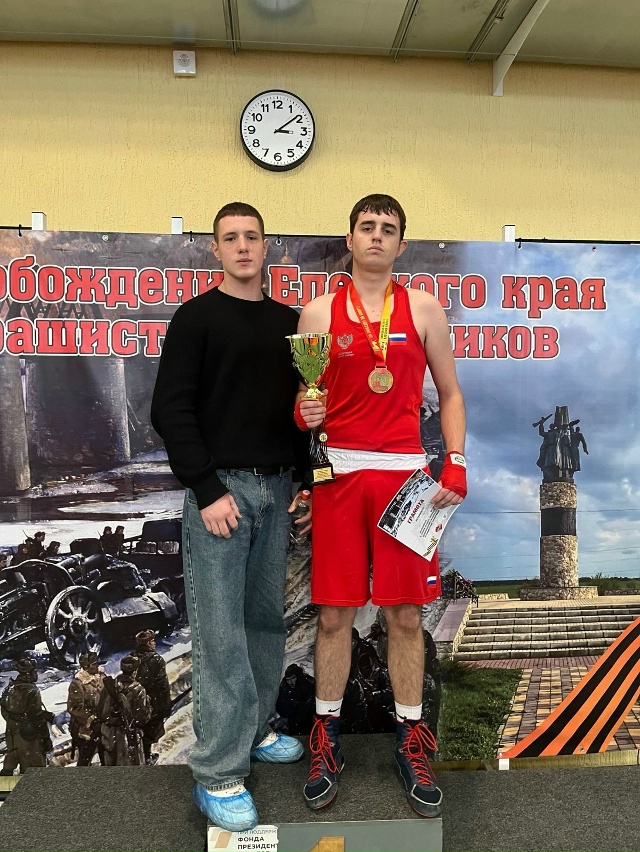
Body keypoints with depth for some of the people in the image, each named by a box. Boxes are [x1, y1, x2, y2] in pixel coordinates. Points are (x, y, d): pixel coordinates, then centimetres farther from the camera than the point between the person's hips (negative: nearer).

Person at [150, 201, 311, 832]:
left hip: (276, 489, 5)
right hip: (220, 488, -5)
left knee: (266, 619, 13)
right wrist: (208, 490, -14)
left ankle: (253, 729, 31)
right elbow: (170, 409, -8)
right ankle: (219, 776, 9)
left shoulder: (288, 320, 13)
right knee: (221, 631, -2)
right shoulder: (197, 317, -2)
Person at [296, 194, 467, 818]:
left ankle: (411, 741, 25)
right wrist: (302, 413, -12)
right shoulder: (319, 312, 7)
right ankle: (326, 738, 24)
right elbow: (300, 396, 11)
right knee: (333, 612, 6)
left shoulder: (423, 309, 8)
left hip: (406, 473, 1)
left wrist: (455, 463, -2)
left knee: (406, 614, 7)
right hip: (338, 472, 0)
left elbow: (449, 393, 10)